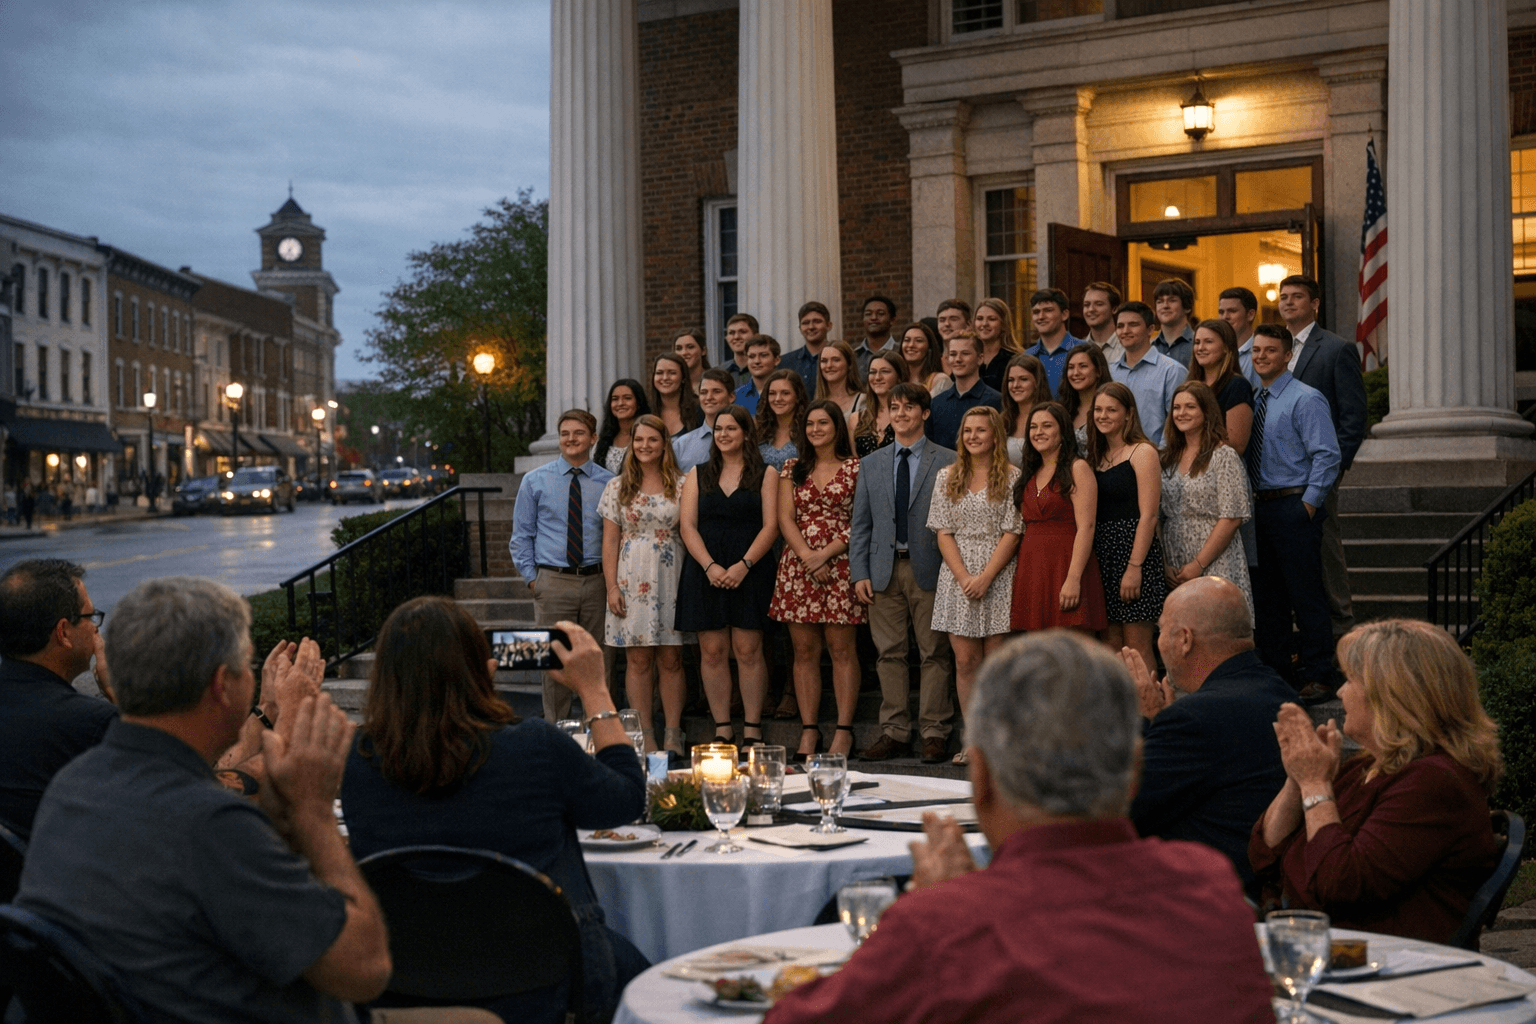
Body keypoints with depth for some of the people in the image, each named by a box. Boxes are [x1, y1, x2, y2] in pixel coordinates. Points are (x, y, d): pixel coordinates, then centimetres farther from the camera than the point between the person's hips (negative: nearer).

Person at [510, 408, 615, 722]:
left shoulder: (608, 482, 6)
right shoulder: (535, 481, 5)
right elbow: (521, 536, 8)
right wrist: (532, 578, 0)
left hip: (598, 581, 1)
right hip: (552, 581, -1)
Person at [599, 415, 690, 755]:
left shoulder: (681, 485, 6)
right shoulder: (618, 487, 7)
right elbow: (610, 540, 5)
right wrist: (612, 586, -3)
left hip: (671, 578, 0)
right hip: (632, 580, 0)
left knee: (671, 659, 2)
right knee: (638, 660, 1)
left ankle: (673, 736, 8)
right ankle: (645, 736, 6)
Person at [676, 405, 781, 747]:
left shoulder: (765, 475, 6)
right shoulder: (698, 475, 13)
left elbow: (770, 527, -2)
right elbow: (688, 526, 5)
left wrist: (743, 565, -14)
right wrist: (710, 566, -10)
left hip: (750, 572, -2)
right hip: (705, 572, 2)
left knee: (748, 651, -4)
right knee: (712, 651, 1)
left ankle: (753, 729, 1)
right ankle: (722, 730, 6)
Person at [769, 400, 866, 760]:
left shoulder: (856, 468, 3)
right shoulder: (793, 470, 13)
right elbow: (785, 518, 5)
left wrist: (825, 554, -12)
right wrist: (807, 556, -9)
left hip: (840, 565, -3)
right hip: (798, 565, 3)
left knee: (840, 647, -4)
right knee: (804, 650, 3)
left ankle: (844, 730, 1)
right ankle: (809, 730, 7)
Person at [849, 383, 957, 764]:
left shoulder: (947, 461, 2)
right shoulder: (870, 464, 13)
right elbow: (861, 523, 12)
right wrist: (859, 572, 3)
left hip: (929, 568, -3)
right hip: (884, 571, 3)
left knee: (934, 654, 0)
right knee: (890, 654, 5)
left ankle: (934, 733, 6)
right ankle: (895, 732, 11)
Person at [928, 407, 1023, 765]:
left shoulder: (1011, 477, 0)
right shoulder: (947, 477, 9)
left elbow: (1012, 533, -5)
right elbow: (943, 532, 5)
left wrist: (985, 577, -13)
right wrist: (964, 576, -8)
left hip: (998, 576, -3)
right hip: (958, 576, 3)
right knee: (965, 661, 1)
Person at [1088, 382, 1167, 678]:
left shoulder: (1142, 452, -6)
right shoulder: (1097, 456, 16)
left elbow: (1148, 515, -12)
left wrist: (1134, 567, -18)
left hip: (1134, 550, -7)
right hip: (1101, 554, 7)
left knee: (1137, 646, -7)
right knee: (1110, 646, 6)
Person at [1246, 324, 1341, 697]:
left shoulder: (1305, 400, -8)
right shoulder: (1252, 401, 13)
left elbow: (1327, 456, -13)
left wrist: (1309, 503, -15)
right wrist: (1250, 504, 11)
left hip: (1295, 507, -7)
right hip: (1260, 508, 7)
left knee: (1306, 596, -4)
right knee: (1267, 596, 13)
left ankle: (1317, 677, 2)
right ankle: (1274, 671, 24)